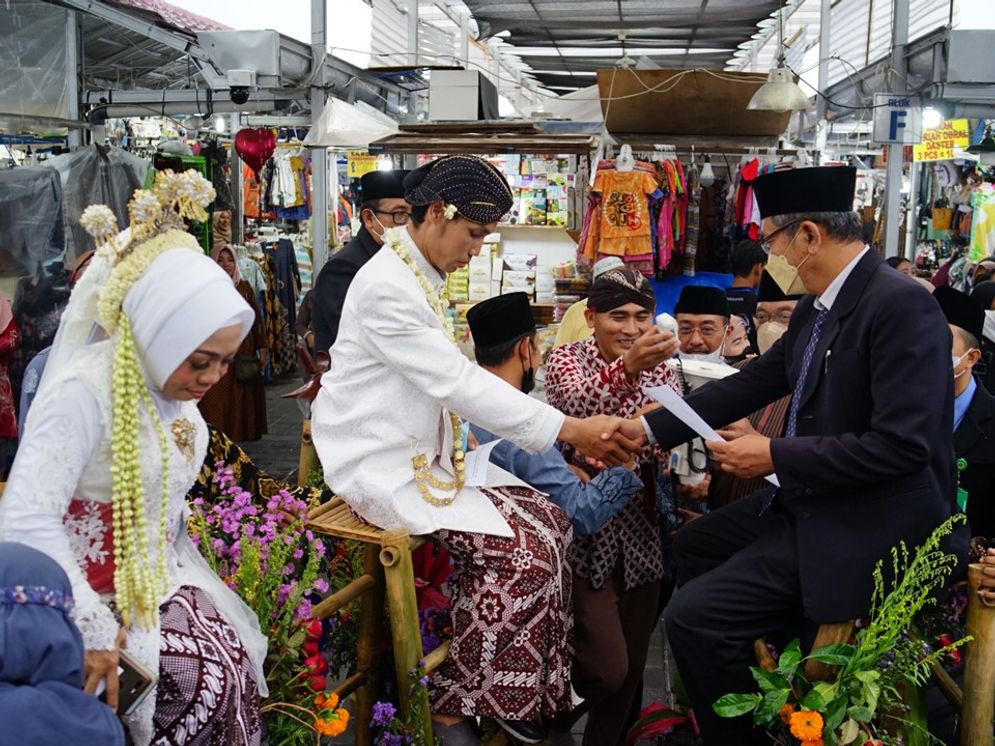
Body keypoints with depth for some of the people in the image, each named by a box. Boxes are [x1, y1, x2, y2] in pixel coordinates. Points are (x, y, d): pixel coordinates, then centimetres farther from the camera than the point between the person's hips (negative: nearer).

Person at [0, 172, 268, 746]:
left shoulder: (167, 381, -1)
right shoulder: (87, 391, -26)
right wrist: (91, 631, -29)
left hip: (157, 570, 7)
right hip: (94, 586, -7)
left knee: (234, 658, -10)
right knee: (208, 675, -19)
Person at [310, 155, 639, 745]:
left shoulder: (423, 278, 12)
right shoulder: (386, 286, -19)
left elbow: (452, 381, 10)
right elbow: (458, 383, -23)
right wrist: (569, 429, -22)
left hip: (428, 452, 10)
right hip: (385, 468, -10)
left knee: (551, 520, 1)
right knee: (521, 552, -18)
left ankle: (534, 690, 10)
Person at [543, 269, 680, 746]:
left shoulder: (661, 370, 5)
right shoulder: (565, 359, -6)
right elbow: (578, 406, -30)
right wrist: (628, 366, -47)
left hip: (641, 532, 4)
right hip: (583, 527, -4)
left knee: (631, 666, 12)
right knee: (607, 668, -8)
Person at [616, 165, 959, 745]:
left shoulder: (902, 306, -22)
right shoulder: (818, 307, 4)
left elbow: (903, 445, -27)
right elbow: (753, 383, 11)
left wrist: (776, 455, -20)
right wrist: (650, 429, 10)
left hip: (867, 524, -10)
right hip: (810, 502, 10)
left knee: (695, 615, -15)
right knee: (695, 545, 25)